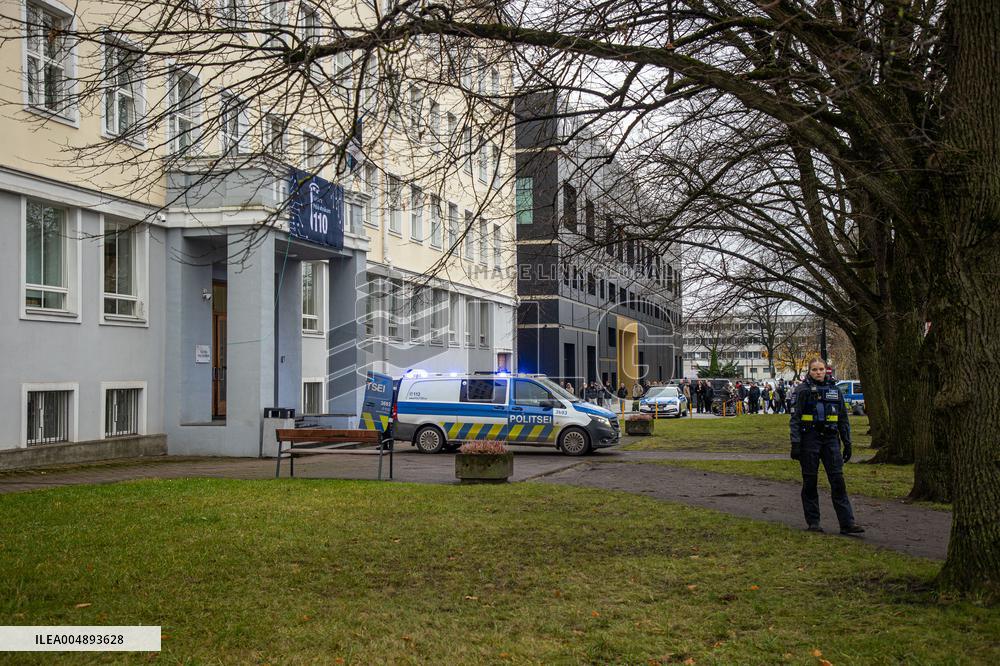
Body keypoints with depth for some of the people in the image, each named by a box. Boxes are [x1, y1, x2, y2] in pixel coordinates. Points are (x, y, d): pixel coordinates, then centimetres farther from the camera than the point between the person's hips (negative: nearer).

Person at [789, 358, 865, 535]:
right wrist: (795, 444, -13)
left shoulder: (834, 389, 10)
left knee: (838, 481, -2)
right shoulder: (802, 390, -2)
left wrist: (847, 443, 11)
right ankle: (812, 522, 13)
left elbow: (843, 418, 15)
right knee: (810, 481, 3)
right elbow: (794, 418, -6)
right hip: (809, 439, -3)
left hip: (831, 438, 3)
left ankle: (847, 523, -2)